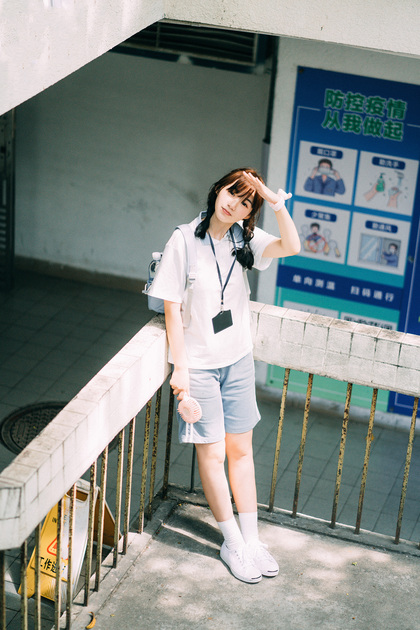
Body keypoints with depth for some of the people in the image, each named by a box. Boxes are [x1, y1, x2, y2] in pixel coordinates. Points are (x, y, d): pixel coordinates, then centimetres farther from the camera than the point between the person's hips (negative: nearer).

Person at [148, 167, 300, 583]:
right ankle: (232, 544, 16)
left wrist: (278, 204, -26)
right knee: (212, 453, 2)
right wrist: (180, 369, -13)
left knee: (241, 449, 11)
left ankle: (251, 539, 21)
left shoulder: (244, 240, -1)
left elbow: (291, 247, -16)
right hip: (198, 363, -4)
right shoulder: (184, 241, -15)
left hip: (238, 359, 4)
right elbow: (172, 308, -12)